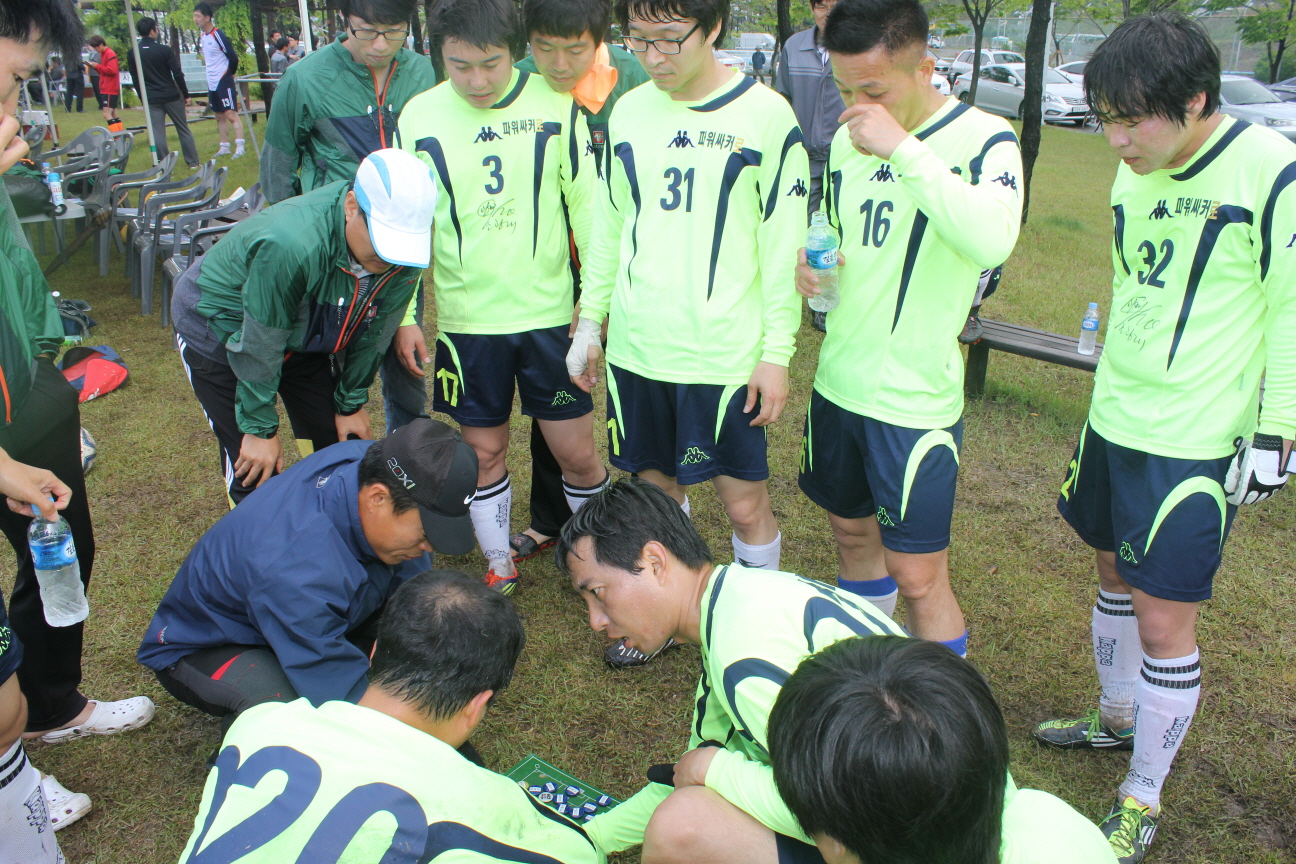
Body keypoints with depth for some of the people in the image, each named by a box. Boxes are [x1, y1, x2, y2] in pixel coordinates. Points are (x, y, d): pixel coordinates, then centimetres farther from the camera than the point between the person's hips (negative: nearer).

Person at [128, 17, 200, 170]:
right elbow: (178, 74, -8)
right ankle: (193, 162, 10)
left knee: (157, 134, 4)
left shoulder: (132, 55, 2)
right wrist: (185, 94, 2)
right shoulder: (164, 50, -8)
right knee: (183, 130, 8)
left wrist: (143, 99, 17)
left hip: (151, 99, 2)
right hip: (171, 96, -2)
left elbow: (135, 80, 8)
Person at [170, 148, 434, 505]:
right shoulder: (292, 244, -42)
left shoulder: (405, 252, -23)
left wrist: (351, 403, 2)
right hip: (218, 326, -5)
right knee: (256, 471, -8)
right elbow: (258, 346, -28)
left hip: (306, 332, 6)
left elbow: (373, 331, -6)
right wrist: (260, 429, -17)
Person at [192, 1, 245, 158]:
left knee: (231, 114, -10)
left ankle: (239, 147, -9)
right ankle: (224, 147, 16)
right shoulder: (202, 37, 11)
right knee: (219, 116, 11)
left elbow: (233, 57, -12)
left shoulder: (218, 35, -14)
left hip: (224, 82, -8)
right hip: (212, 84, 8)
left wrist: (228, 74, 2)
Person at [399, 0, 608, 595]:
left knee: (577, 453, 4)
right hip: (466, 320, 2)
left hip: (550, 315, -1)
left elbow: (588, 208, -1)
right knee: (483, 452, 12)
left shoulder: (556, 106, -6)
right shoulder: (418, 117, -1)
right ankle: (500, 568, 32)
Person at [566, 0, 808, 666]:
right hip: (635, 347, 4)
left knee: (744, 502, 5)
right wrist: (590, 322, 13)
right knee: (656, 486, 16)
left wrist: (777, 353, -9)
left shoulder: (766, 117, -8)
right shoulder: (628, 113, 6)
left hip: (723, 354, -4)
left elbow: (783, 245, -7)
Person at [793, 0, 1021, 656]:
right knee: (852, 533, 20)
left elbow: (993, 240, -33)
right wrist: (810, 262, -3)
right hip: (838, 381, 7)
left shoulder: (983, 140, -13)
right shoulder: (847, 142, 6)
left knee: (917, 576, -1)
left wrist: (903, 147, -32)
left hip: (915, 398, -6)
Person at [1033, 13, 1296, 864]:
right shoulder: (1137, 172, 6)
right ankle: (1117, 717, 44)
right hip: (1115, 422, 7)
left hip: (1196, 444, -7)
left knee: (1164, 620, 0)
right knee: (1117, 574, 21)